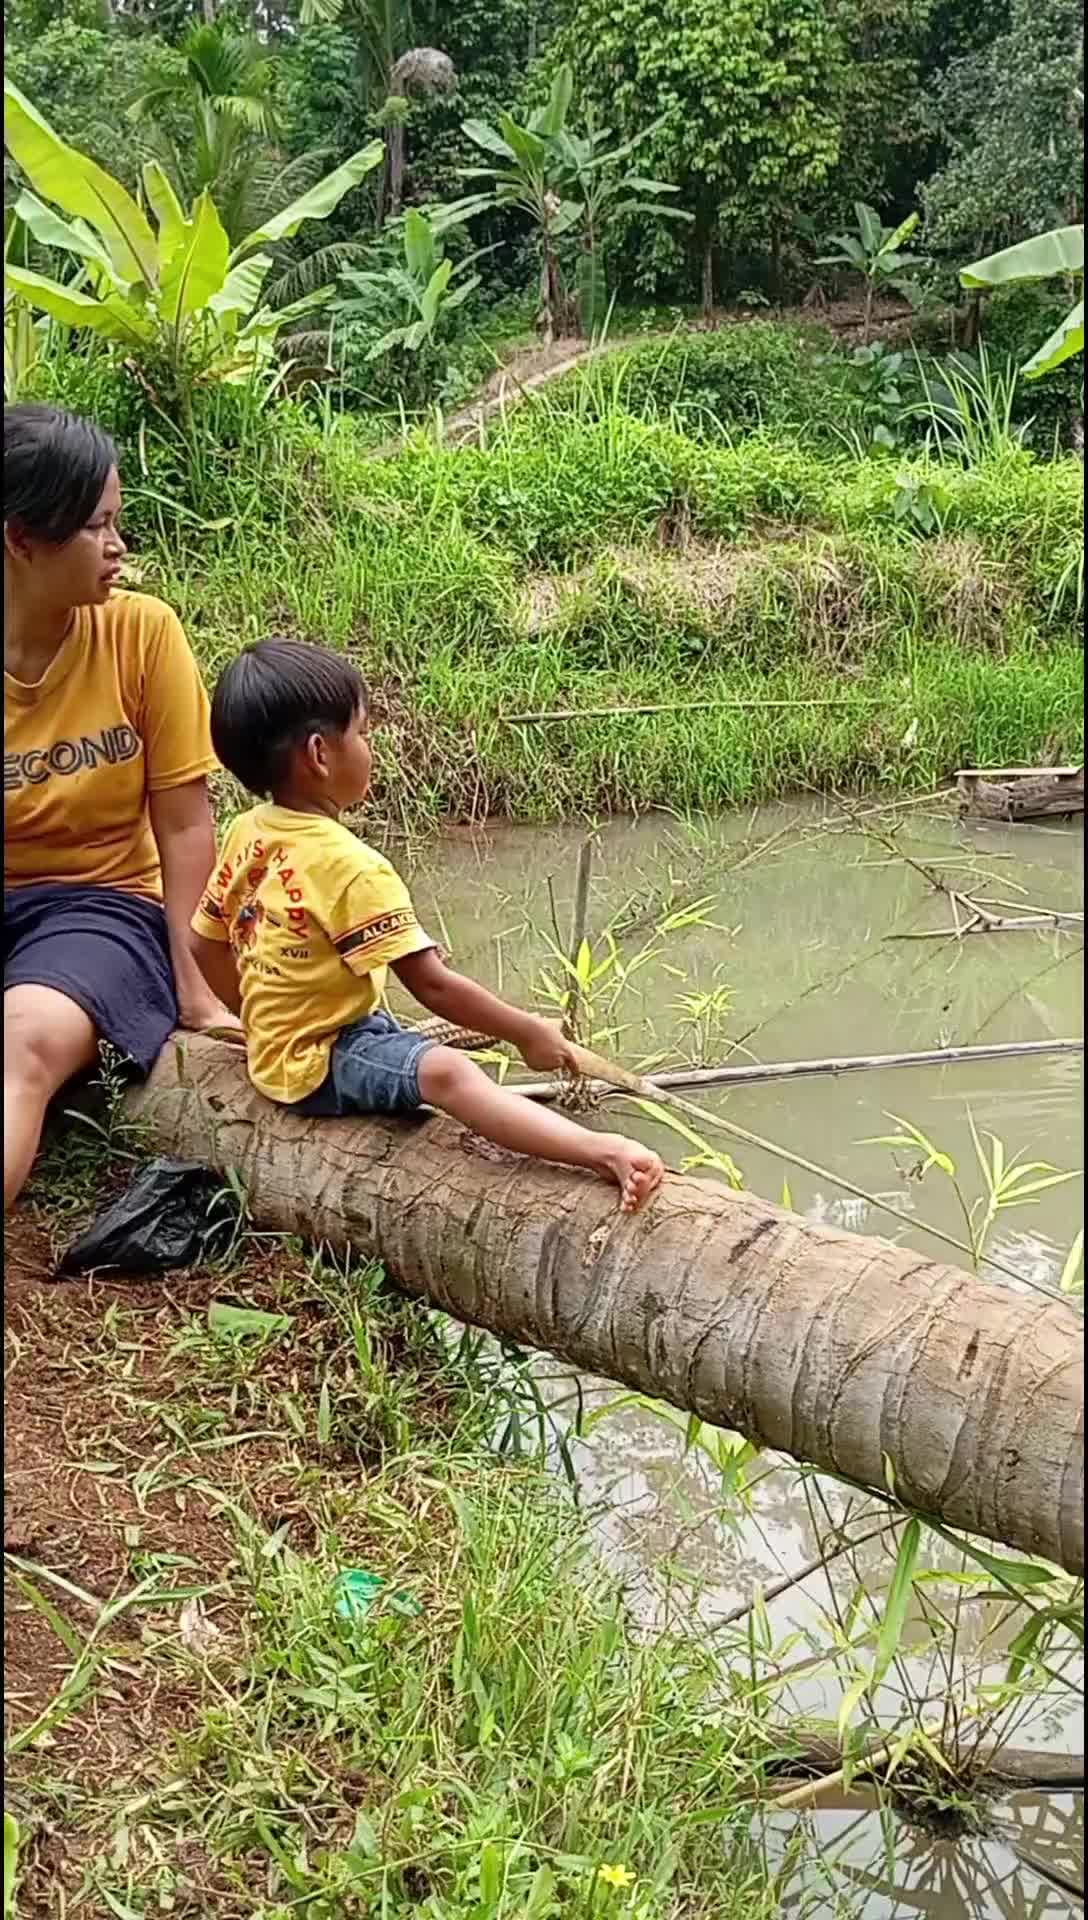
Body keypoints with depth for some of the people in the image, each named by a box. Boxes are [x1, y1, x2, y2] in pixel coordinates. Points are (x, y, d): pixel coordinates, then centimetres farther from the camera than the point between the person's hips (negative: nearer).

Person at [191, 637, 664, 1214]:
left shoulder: (247, 833, 3)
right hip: (322, 1065, -10)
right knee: (445, 1071, -32)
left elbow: (207, 945, 14)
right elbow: (431, 984, -23)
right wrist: (528, 1033, -13)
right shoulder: (350, 866, -23)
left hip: (275, 1048, 10)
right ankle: (605, 1152, -55)